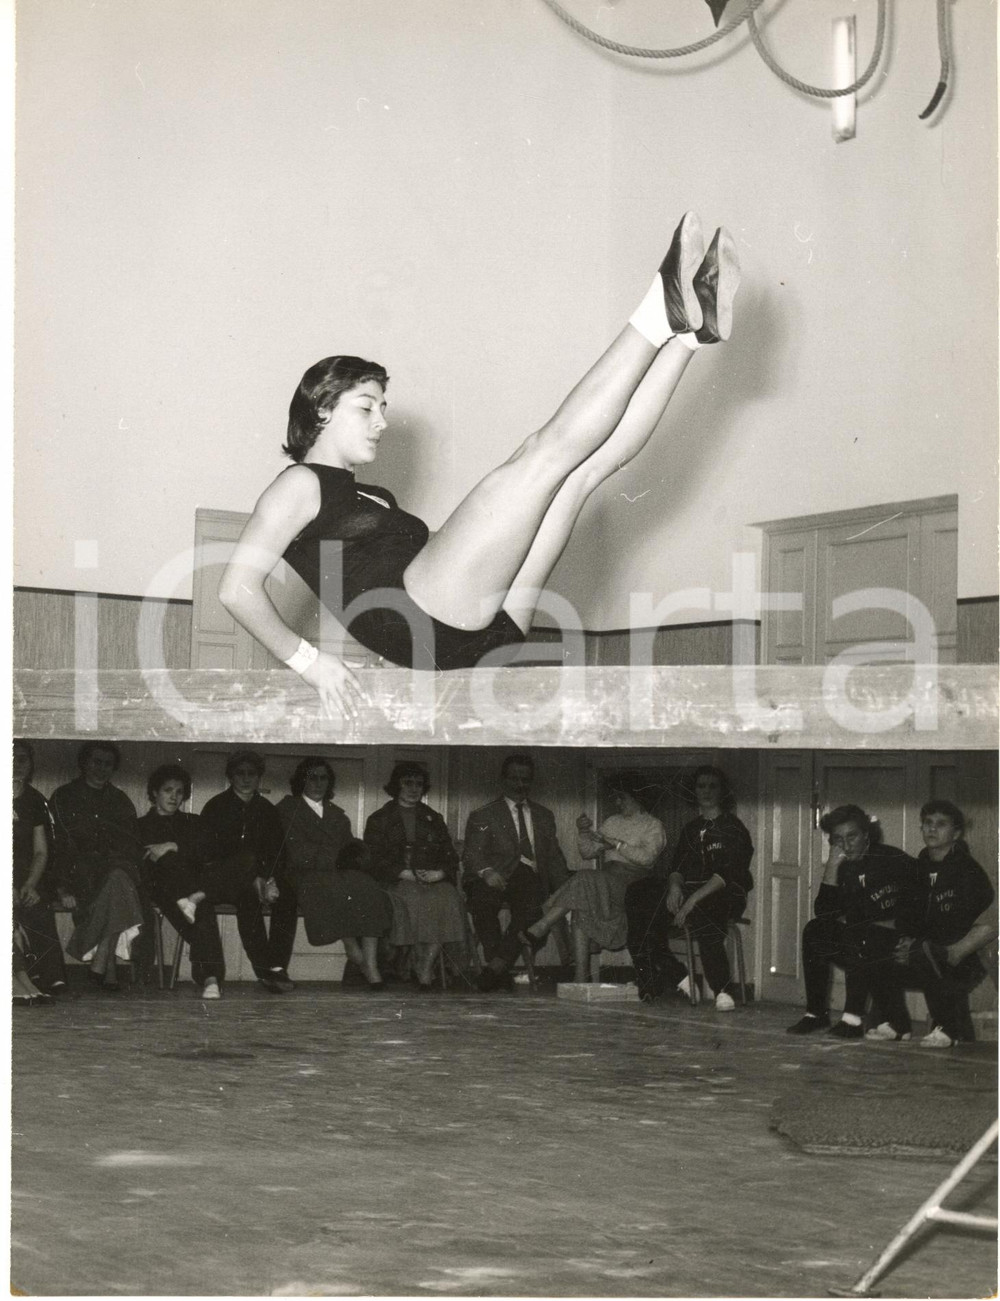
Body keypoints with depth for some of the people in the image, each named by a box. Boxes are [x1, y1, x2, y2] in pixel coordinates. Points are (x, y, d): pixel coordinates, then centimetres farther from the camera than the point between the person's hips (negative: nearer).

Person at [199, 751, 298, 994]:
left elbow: (276, 854, 10)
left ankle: (277, 967, -29)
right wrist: (256, 880, -17)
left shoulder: (267, 810, 16)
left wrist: (269, 880, -14)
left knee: (287, 891, -27)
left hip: (258, 879, 4)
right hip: (220, 880, -4)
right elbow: (211, 852, -8)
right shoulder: (216, 807, 3)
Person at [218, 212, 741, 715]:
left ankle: (691, 331, -7)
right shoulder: (300, 485, 9)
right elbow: (238, 588, -5)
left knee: (583, 465, 6)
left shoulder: (375, 499, 36)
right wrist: (308, 659, -14)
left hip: (478, 631, 9)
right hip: (423, 623, -9)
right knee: (547, 451, -11)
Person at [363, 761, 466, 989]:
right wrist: (404, 873, -12)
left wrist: (439, 873, -7)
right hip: (394, 882, -2)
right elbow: (374, 859, 2)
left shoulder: (433, 819, 24)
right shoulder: (379, 820, 15)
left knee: (447, 899, -32)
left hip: (433, 880, 2)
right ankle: (421, 967, -30)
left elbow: (450, 857, 17)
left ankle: (426, 970, -35)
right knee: (413, 899, -36)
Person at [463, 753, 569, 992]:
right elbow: (472, 855, 2)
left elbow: (554, 858, 22)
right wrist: (487, 872, -21)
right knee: (482, 899, -35)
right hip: (494, 878, -2)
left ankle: (497, 965, -37)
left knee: (531, 905, -33)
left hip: (529, 876, 2)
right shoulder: (483, 816, 15)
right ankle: (501, 971, -32)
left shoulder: (544, 816, 27)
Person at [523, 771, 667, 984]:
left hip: (631, 880, -5)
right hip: (606, 878, 5)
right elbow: (587, 854, 21)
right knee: (581, 906, -25)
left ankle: (538, 930, -33)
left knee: (583, 881, -30)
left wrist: (614, 843, -12)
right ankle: (580, 976, -31)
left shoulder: (653, 825, 10)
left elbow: (647, 856, -9)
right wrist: (583, 832, 3)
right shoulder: (611, 822, 28)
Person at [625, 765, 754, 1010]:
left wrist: (693, 899, -22)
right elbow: (676, 867, 16)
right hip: (687, 892, 7)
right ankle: (679, 978, -11)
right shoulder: (690, 829, 22)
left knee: (701, 916, -41)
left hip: (724, 896, -6)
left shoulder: (733, 828, 1)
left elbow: (727, 873, -11)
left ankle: (722, 991, -35)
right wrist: (674, 885, -9)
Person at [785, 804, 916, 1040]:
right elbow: (824, 913, -7)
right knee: (814, 930, -9)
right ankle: (816, 1013, -7)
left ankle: (853, 1018, -35)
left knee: (858, 938, -32)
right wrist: (831, 869, -13)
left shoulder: (894, 861, -9)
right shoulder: (843, 867, 6)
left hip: (897, 941, -6)